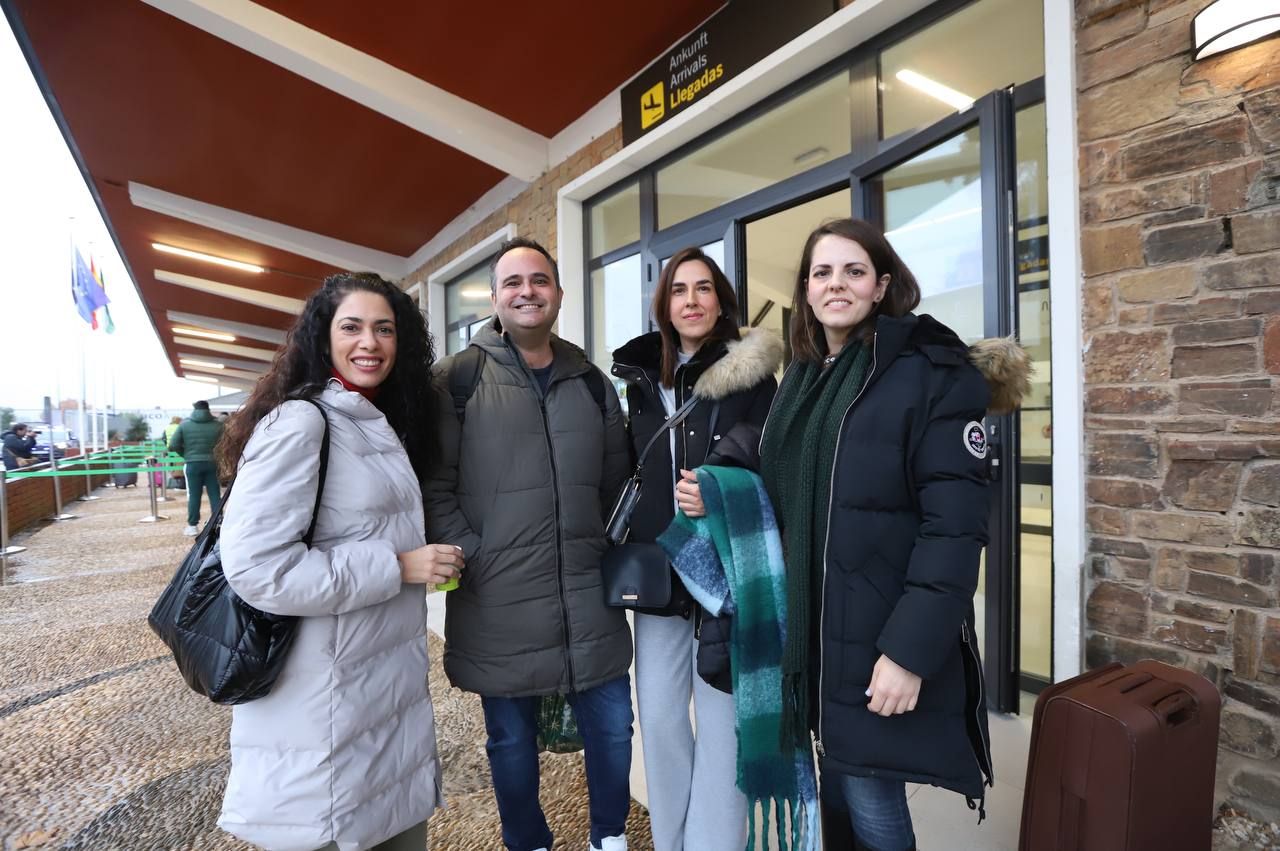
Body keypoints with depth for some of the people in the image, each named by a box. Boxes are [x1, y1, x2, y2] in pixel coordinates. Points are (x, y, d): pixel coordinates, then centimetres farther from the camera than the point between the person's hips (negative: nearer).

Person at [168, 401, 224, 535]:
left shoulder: (185, 424, 1)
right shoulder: (217, 424, -2)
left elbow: (172, 446, -2)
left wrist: (186, 454, 13)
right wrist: (215, 454, 9)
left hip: (193, 464, 0)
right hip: (212, 463, 0)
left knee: (194, 495, 7)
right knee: (215, 495, 5)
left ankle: (193, 526, 11)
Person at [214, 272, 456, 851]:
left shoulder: (383, 427, 9)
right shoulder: (299, 422, -17)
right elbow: (257, 568, -25)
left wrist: (426, 556, 8)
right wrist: (397, 567, -21)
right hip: (324, 701, -8)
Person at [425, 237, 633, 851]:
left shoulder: (591, 382, 8)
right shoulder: (458, 379, -4)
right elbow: (433, 487, -6)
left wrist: (607, 551, 7)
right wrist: (475, 559, -12)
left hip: (589, 601, 4)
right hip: (498, 607, -3)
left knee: (612, 726, 15)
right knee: (511, 740, 16)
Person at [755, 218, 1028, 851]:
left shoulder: (931, 371, -11)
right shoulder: (802, 377, 9)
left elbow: (955, 525, -17)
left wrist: (911, 649, -21)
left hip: (882, 637, -6)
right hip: (811, 630, 6)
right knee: (835, 788, 20)